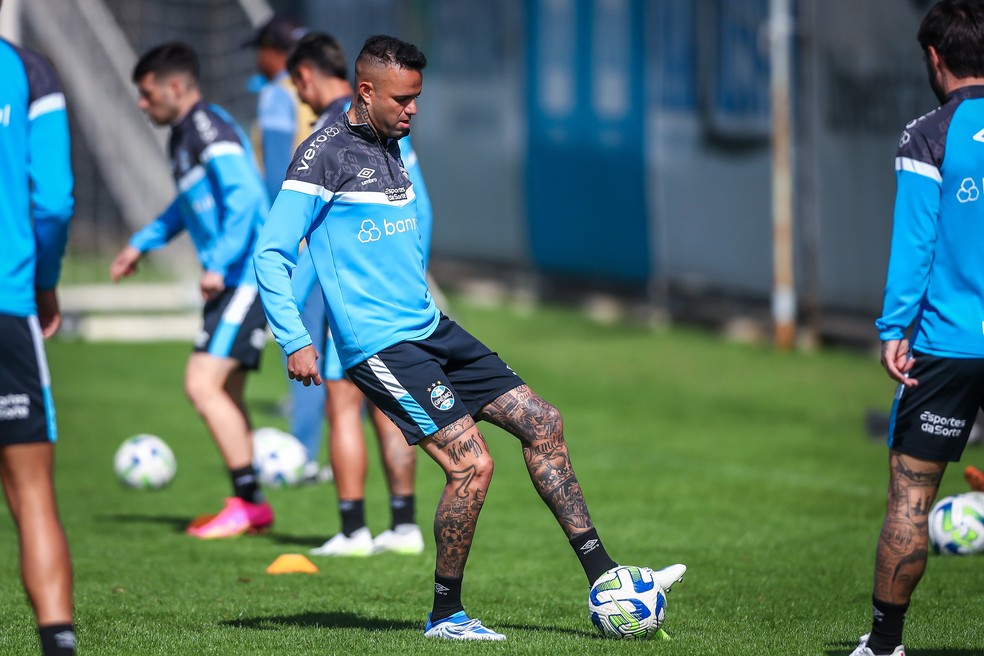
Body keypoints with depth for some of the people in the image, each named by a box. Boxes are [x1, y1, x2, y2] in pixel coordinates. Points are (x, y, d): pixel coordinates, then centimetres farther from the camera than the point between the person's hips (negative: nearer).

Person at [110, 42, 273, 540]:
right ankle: (250, 506, 23)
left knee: (202, 384, -16)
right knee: (224, 394, 15)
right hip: (233, 281, 11)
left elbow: (244, 197, -26)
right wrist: (142, 243, 32)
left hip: (248, 277, -11)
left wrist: (219, 266, -27)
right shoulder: (182, 136, 16)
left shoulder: (211, 130, -15)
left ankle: (247, 500, -12)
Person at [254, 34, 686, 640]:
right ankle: (445, 614, 0)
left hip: (433, 331, 9)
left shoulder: (393, 150, 14)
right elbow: (271, 255, -14)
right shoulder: (325, 155, -11)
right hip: (381, 347, -9)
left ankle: (603, 579, 10)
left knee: (541, 422, 5)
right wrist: (295, 342, -20)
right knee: (472, 465, -16)